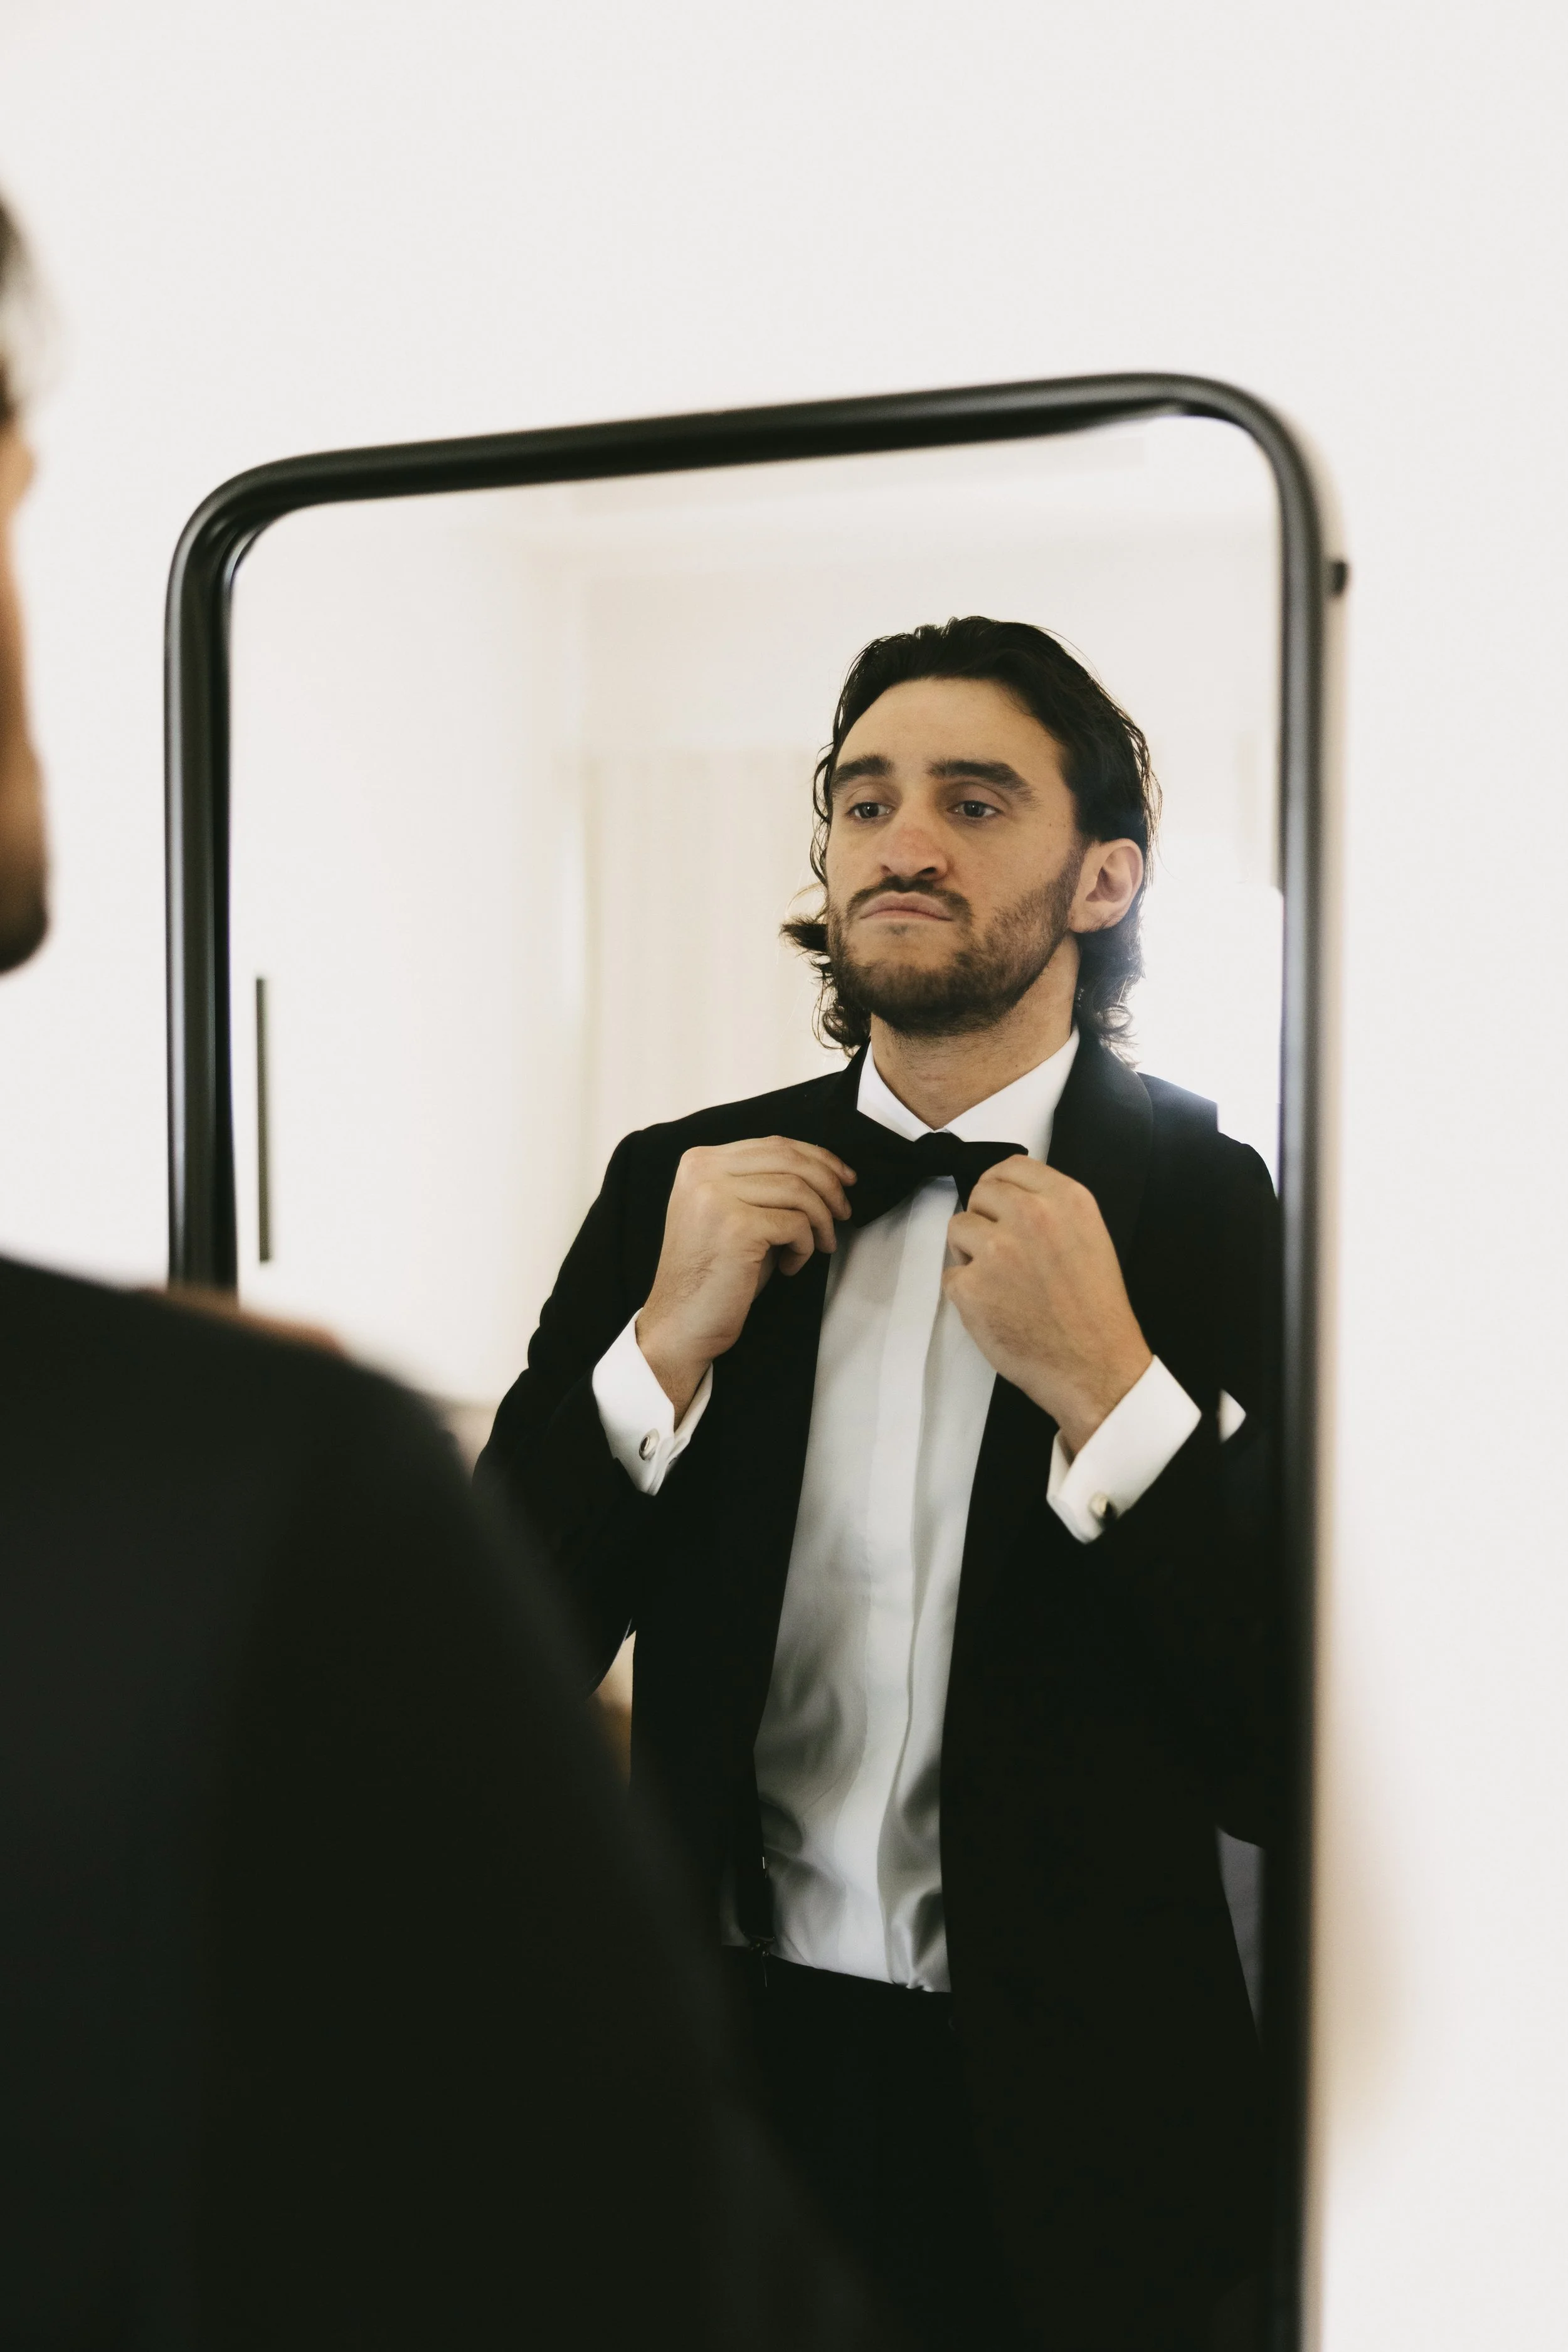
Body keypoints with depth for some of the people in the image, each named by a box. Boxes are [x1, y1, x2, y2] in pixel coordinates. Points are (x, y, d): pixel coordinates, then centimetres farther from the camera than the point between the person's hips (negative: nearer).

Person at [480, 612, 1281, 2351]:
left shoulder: (1236, 1208, -10)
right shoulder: (682, 1184, -1)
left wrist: (1109, 1388, -23)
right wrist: (666, 1344, -15)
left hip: (1071, 2112, -2)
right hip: (734, 2043, 3)